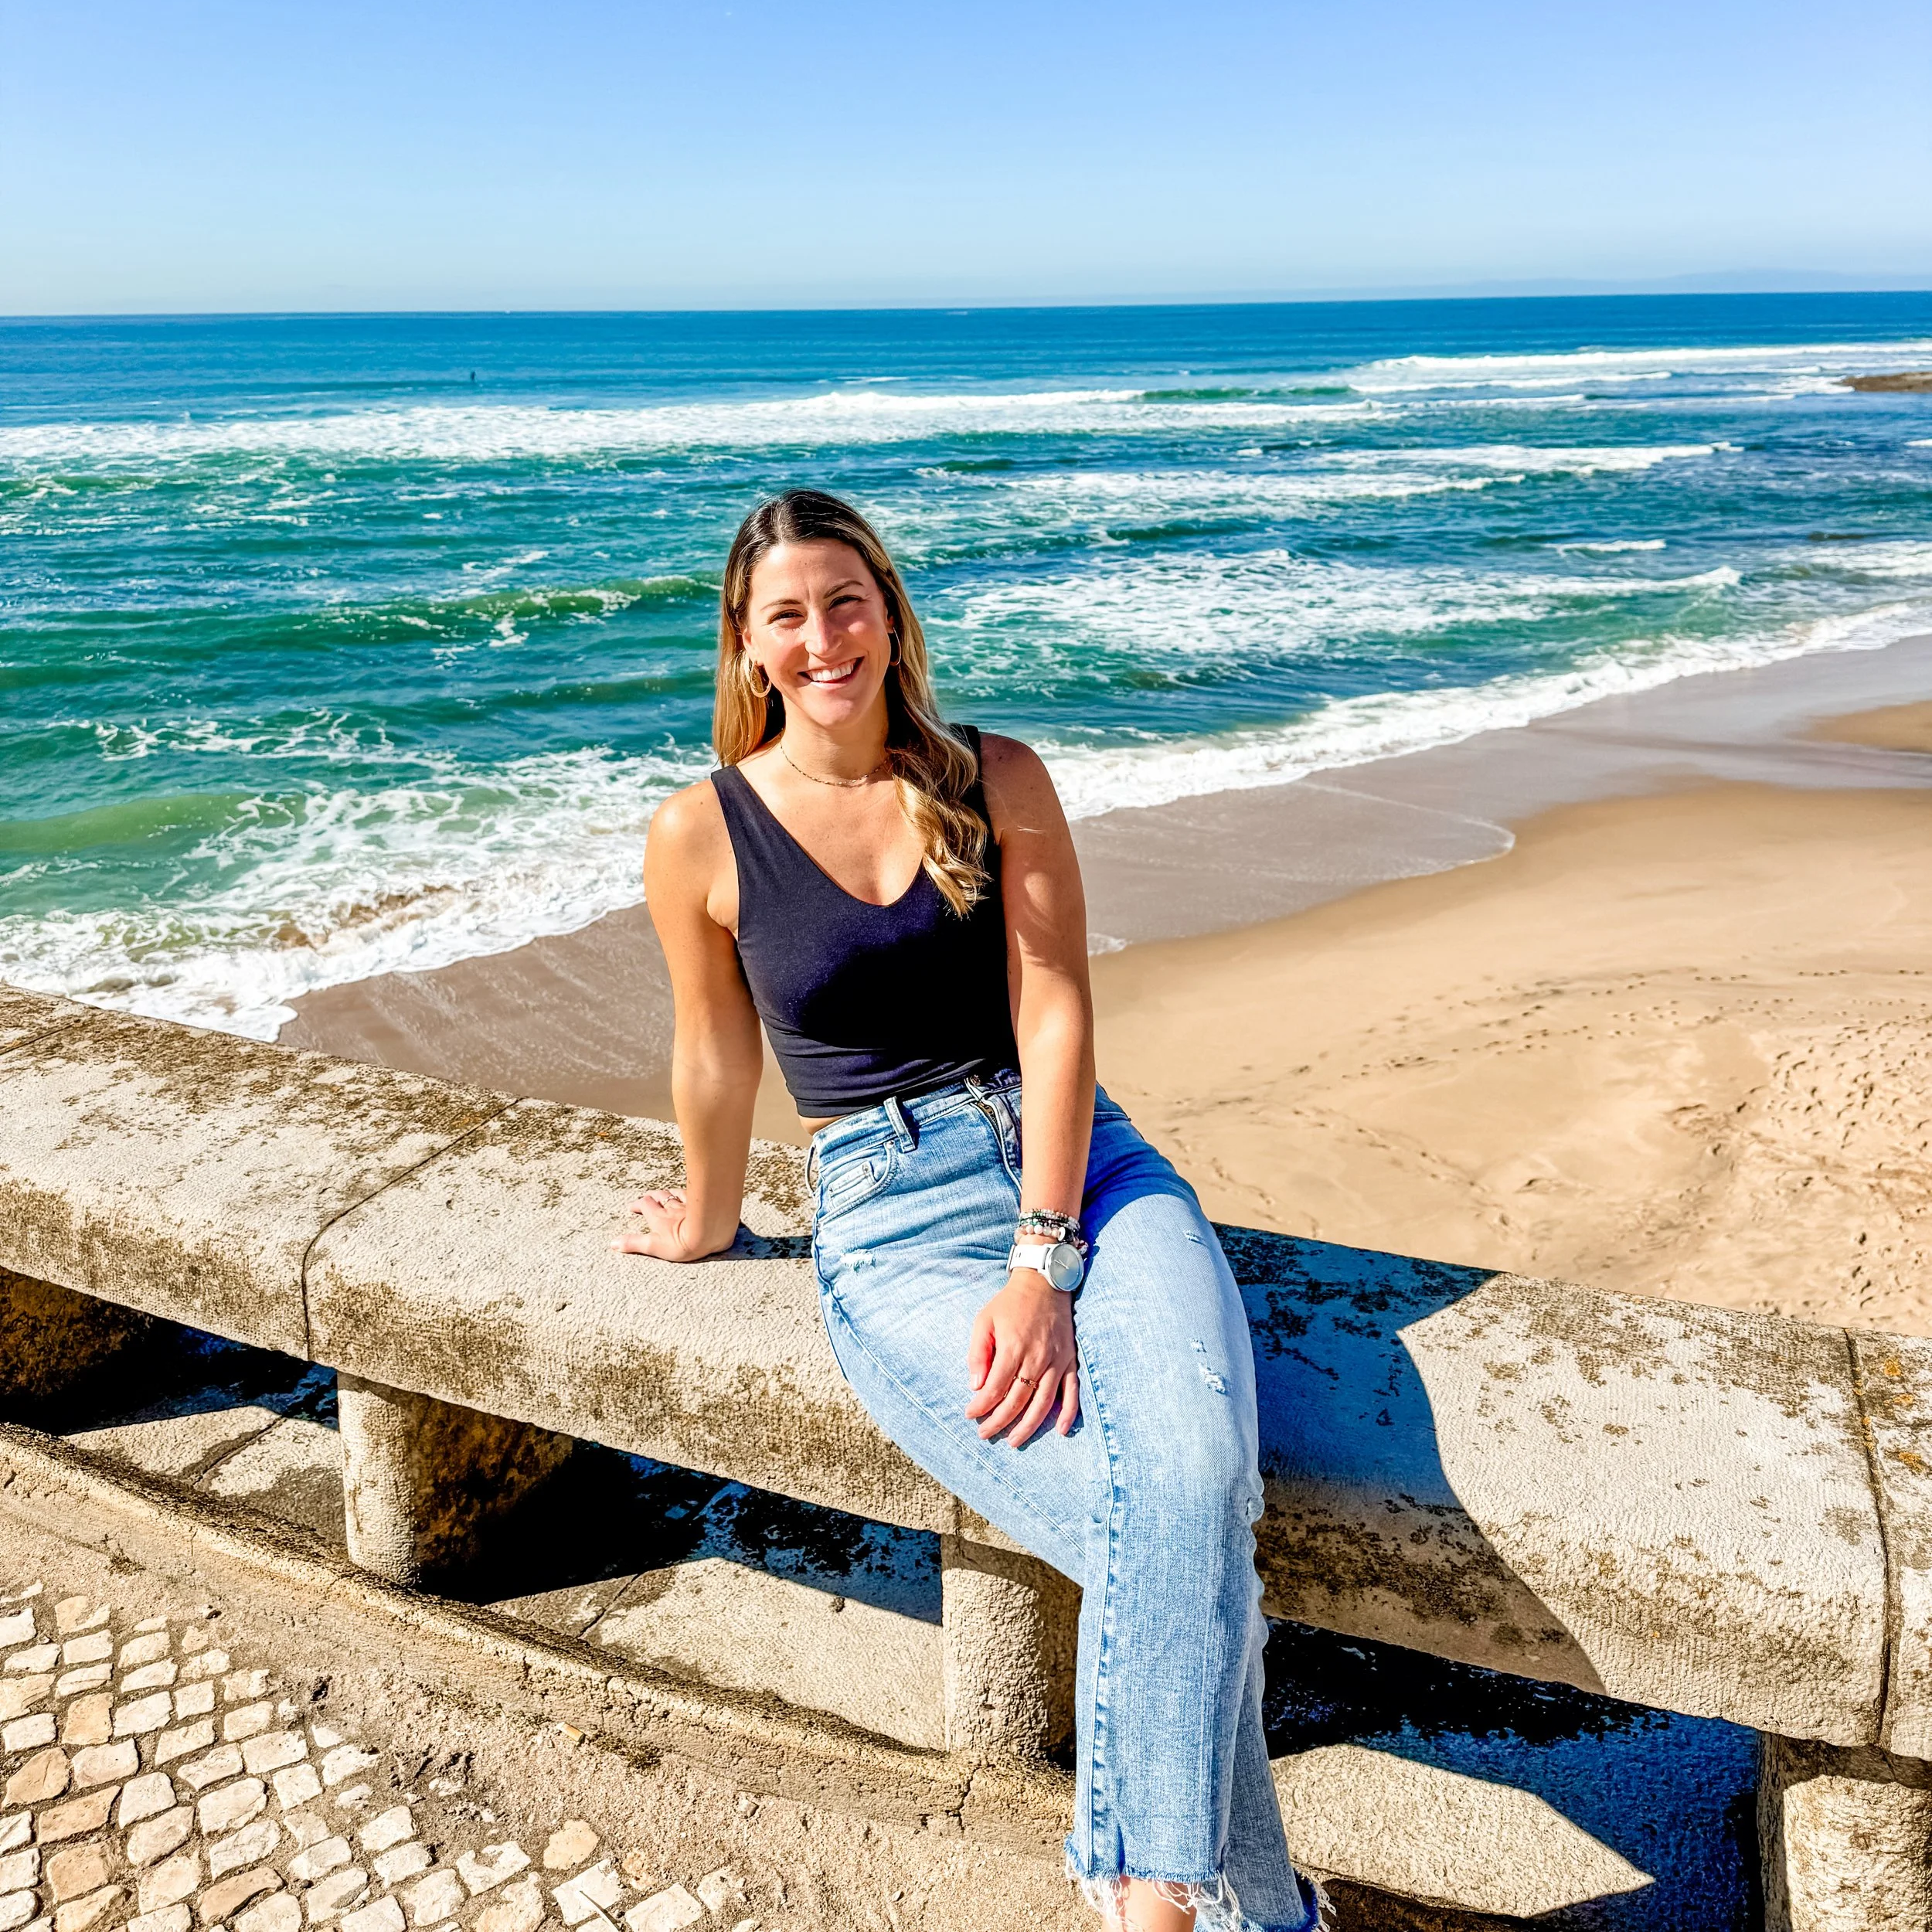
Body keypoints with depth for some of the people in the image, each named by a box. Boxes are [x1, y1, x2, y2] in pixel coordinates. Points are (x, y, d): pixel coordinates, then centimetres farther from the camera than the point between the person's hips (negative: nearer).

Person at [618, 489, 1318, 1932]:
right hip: (893, 1218, -2)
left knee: (1196, 1469, -28)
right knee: (1158, 1530, -23)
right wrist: (711, 1224, 23)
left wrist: (1044, 1269, -13)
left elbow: (1056, 1015, -4)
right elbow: (718, 1068, 11)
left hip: (1082, 1163, 2)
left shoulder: (999, 780, 4)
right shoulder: (702, 838, 0)